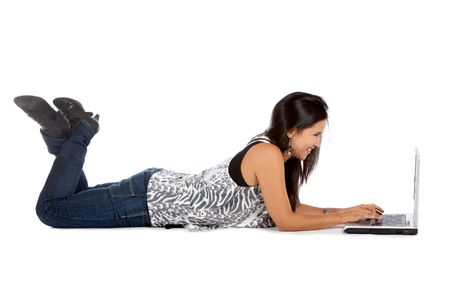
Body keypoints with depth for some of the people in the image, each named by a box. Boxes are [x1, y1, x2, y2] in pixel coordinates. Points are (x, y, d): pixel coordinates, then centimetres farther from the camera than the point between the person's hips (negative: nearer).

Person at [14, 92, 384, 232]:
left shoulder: (280, 154, 4)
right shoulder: (268, 154, -24)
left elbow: (293, 207, 12)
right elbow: (286, 221, -23)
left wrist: (347, 211, 4)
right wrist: (344, 217, -16)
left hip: (163, 191, 9)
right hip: (153, 200, -9)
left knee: (71, 206, 27)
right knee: (51, 208, 0)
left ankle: (67, 136, 23)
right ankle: (76, 133, 9)